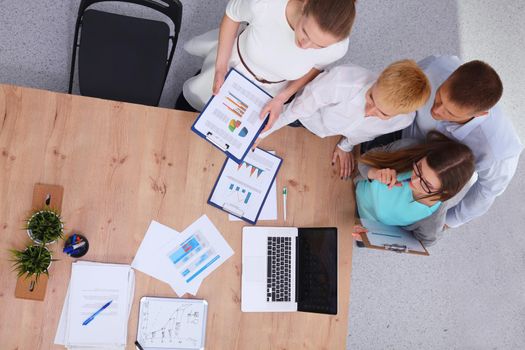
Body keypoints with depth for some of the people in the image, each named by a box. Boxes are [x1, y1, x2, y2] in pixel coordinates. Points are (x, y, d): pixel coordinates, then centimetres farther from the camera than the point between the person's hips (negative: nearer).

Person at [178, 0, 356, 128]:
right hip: (235, 60, -1)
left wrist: (281, 98, -19)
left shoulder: (337, 47, -36)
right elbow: (232, 14, -17)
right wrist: (221, 66, -17)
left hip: (268, 89, 1)